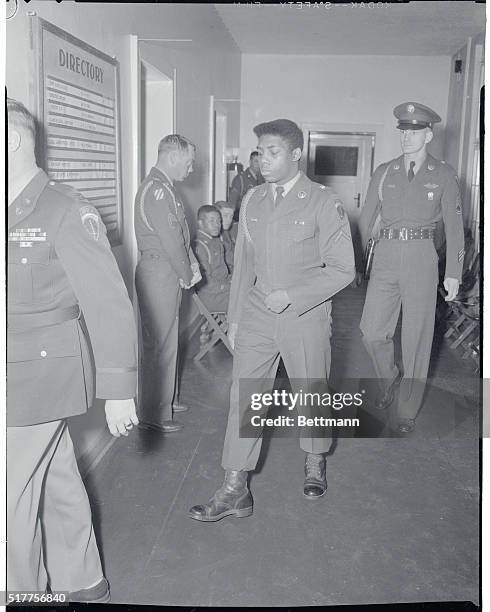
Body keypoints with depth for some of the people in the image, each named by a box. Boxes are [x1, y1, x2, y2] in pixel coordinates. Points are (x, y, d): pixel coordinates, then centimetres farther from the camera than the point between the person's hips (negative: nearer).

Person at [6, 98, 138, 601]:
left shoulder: (65, 212, -14)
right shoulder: (13, 214, 7)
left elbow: (109, 304, -15)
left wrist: (118, 390, -14)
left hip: (41, 375, -7)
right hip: (18, 373, 7)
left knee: (14, 497, 3)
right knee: (57, 482, 18)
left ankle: (23, 590, 26)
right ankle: (83, 585, 36)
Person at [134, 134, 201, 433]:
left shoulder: (164, 187, 16)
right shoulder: (157, 190, -18)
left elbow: (181, 235, 17)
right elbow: (171, 240, -20)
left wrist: (192, 264, 6)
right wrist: (187, 275, -9)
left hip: (169, 275, 10)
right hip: (159, 275, -10)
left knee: (167, 341, 18)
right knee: (160, 344, -3)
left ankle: (166, 400, 32)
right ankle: (154, 415, 8)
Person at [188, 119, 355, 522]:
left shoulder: (324, 202, -8)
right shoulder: (252, 201, 7)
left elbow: (342, 269, -9)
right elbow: (244, 263, 12)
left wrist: (291, 296, -17)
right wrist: (235, 317, 11)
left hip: (305, 317, -3)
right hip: (257, 314, 4)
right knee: (244, 395, 1)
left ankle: (315, 463, 40)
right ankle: (236, 490, 11)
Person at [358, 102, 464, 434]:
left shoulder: (443, 174, 3)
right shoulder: (384, 172, 8)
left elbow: (454, 226, 4)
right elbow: (367, 219, 11)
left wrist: (454, 273, 0)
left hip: (421, 258, -2)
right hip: (386, 257, 2)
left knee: (417, 337, 3)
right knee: (372, 332, 0)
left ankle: (408, 409, 20)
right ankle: (391, 379, 31)